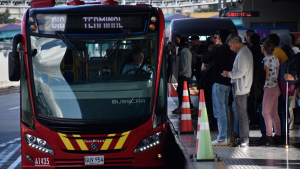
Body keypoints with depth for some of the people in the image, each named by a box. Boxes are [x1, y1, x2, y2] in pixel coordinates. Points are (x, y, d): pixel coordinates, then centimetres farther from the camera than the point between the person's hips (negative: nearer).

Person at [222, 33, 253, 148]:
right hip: (243, 87, 11)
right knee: (242, 114, 13)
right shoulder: (245, 51, 14)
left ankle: (244, 140, -3)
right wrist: (230, 73, 14)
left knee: (242, 114, -6)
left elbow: (241, 72, -22)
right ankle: (244, 139, 18)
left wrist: (229, 74, -9)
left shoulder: (242, 54, -17)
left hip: (240, 88, -11)